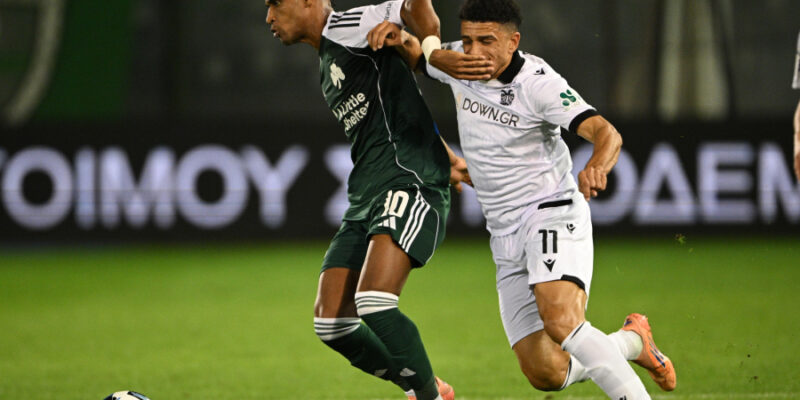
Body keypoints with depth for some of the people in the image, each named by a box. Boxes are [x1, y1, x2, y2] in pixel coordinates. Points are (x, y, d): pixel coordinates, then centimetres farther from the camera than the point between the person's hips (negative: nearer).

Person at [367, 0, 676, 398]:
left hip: (553, 212, -6)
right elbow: (423, 50, 25)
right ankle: (631, 341, 24)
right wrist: (397, 35, 1)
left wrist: (596, 166, -48)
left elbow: (606, 133, -25)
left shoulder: (539, 82, -15)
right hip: (506, 234, 6)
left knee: (560, 323, -33)